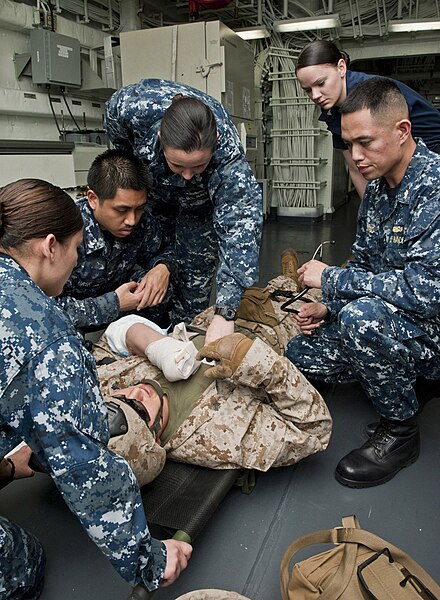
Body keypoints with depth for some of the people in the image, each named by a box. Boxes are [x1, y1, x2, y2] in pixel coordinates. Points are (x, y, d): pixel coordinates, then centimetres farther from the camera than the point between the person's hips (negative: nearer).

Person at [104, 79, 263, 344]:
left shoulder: (228, 154, -43)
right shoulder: (133, 107, -39)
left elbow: (239, 226, -47)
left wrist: (226, 312, -55)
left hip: (199, 200, -1)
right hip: (150, 186, 2)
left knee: (195, 271, -4)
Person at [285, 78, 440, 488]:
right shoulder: (376, 189, 4)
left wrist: (331, 279, -24)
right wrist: (328, 307, -2)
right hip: (387, 321, 9)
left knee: (361, 315, -37)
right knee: (299, 355, 6)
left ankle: (400, 431, -11)